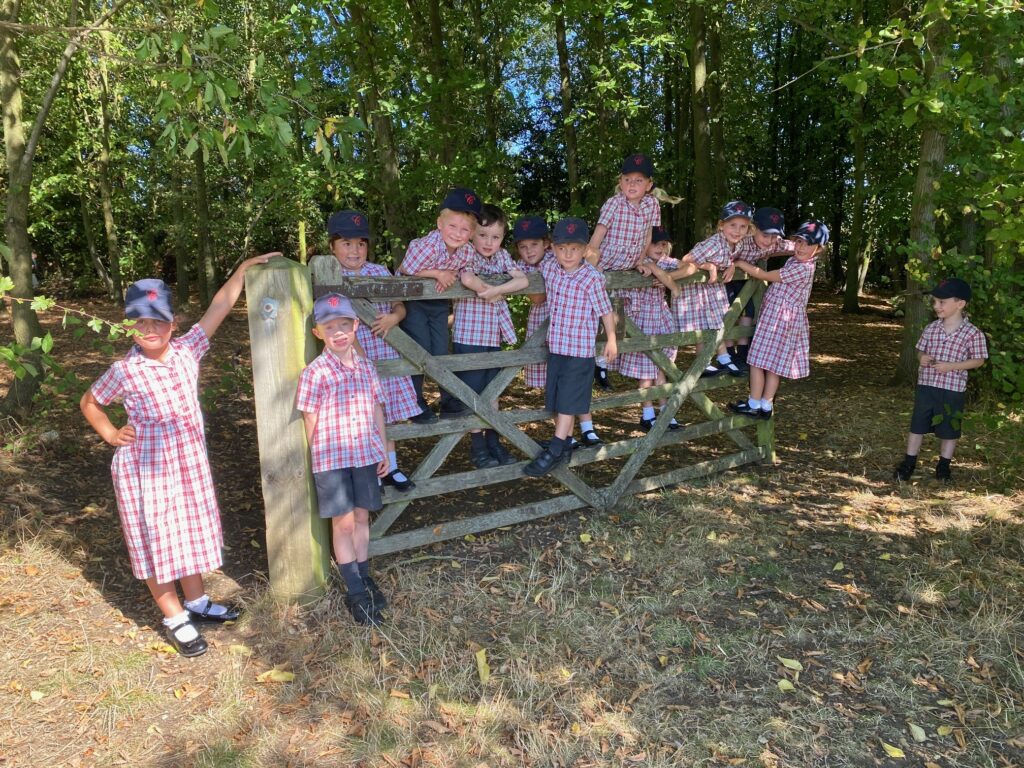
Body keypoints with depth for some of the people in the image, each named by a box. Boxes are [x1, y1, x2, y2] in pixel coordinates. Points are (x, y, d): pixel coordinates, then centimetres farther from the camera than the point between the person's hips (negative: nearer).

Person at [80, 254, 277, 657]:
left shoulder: (187, 349, -5)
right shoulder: (125, 371, -14)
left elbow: (218, 309, -5)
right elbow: (89, 402, 4)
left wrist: (243, 268, -5)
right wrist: (112, 434, -6)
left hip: (190, 461, 5)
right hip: (145, 469, -4)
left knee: (192, 531, 18)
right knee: (156, 541, 7)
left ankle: (197, 602, 37)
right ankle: (175, 619, 22)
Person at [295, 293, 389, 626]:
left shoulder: (366, 367, 4)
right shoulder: (315, 373, -10)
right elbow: (310, 422, -6)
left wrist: (383, 450, 11)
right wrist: (315, 459, -4)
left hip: (366, 455, 4)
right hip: (331, 458, -4)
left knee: (362, 517, 14)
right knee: (343, 523, 5)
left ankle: (364, 578, 30)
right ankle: (355, 593, 15)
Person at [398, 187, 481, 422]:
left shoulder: (467, 252, -15)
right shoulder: (428, 246, -32)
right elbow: (406, 271, -25)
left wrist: (450, 276, -20)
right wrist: (437, 273, -27)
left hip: (439, 302, 5)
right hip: (413, 300, -5)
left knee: (441, 352, 8)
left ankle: (449, 402, 18)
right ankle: (415, 404, 9)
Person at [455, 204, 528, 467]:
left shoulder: (502, 256, 6)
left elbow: (523, 280, -9)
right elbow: (468, 280, -33)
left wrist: (496, 291, -21)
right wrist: (491, 293, -18)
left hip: (495, 336, 6)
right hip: (469, 336, -6)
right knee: (473, 392, 3)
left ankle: (493, 441, 26)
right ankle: (477, 446, 14)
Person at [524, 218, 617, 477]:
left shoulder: (592, 278, -14)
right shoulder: (548, 268, 1)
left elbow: (605, 311, -4)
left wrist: (611, 340, 4)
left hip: (579, 350, -6)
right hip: (555, 346, 6)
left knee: (568, 401, -2)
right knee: (557, 400, 13)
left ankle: (555, 451, 3)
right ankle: (565, 446, 25)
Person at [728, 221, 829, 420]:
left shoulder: (801, 269, -21)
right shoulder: (796, 260, 8)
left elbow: (763, 275, -18)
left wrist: (738, 263, -13)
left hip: (779, 318, -10)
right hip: (777, 315, 10)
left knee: (759, 359, -3)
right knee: (773, 362, 12)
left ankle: (754, 404, 6)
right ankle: (766, 406, 19)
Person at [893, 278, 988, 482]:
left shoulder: (973, 333, -10)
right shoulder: (931, 328, 1)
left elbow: (979, 360, -6)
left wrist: (951, 366, -18)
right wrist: (922, 357, -11)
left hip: (953, 390, -3)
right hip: (926, 386, 3)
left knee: (949, 429, 11)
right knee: (917, 425, 9)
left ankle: (943, 466, 26)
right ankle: (909, 463, 19)